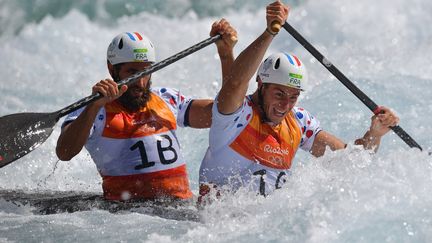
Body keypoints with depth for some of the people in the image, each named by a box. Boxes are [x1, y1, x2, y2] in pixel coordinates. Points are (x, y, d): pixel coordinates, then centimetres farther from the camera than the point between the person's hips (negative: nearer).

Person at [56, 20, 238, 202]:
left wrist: (226, 53, 11)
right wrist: (95, 107, -27)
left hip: (182, 205, 5)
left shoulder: (167, 100, 20)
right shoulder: (96, 111, 3)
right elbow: (64, 153, -14)